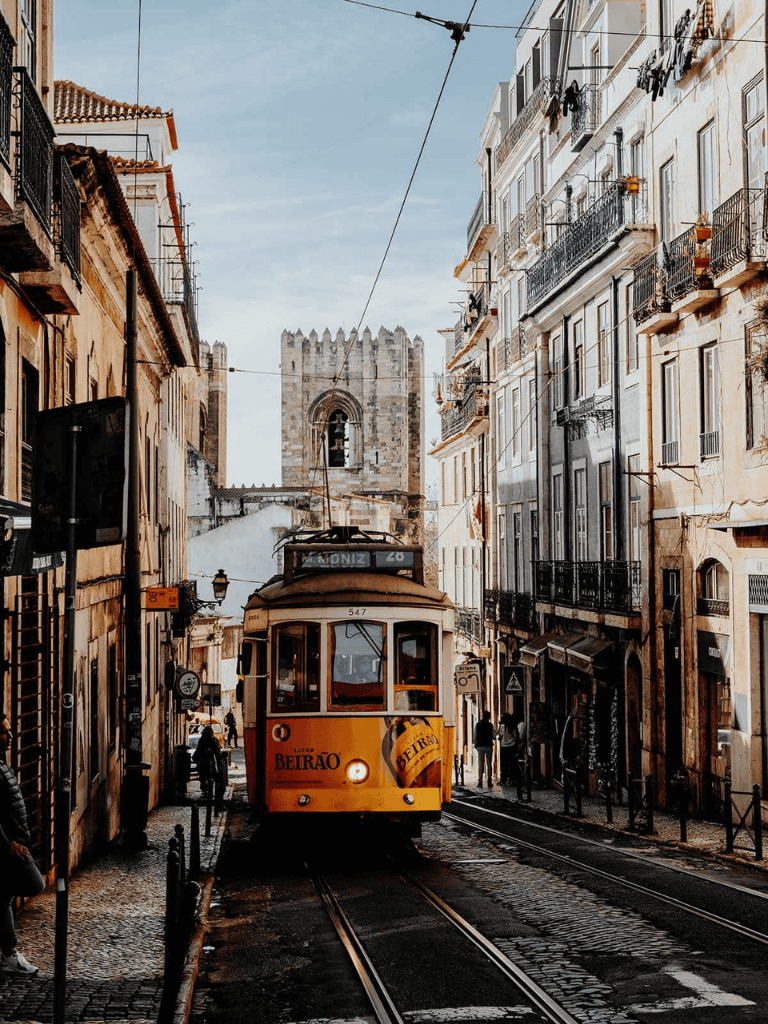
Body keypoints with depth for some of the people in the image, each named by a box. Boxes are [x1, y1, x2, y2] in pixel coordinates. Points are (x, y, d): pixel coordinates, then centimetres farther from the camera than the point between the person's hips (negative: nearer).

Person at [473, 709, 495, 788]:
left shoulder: (478, 725, 1)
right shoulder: (490, 725, -3)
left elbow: (475, 736, 2)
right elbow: (493, 736, 0)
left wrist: (475, 745, 11)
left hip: (480, 746, 1)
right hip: (488, 746, -1)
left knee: (480, 765, 3)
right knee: (489, 764, 5)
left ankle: (480, 783, -3)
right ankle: (489, 783, 3)